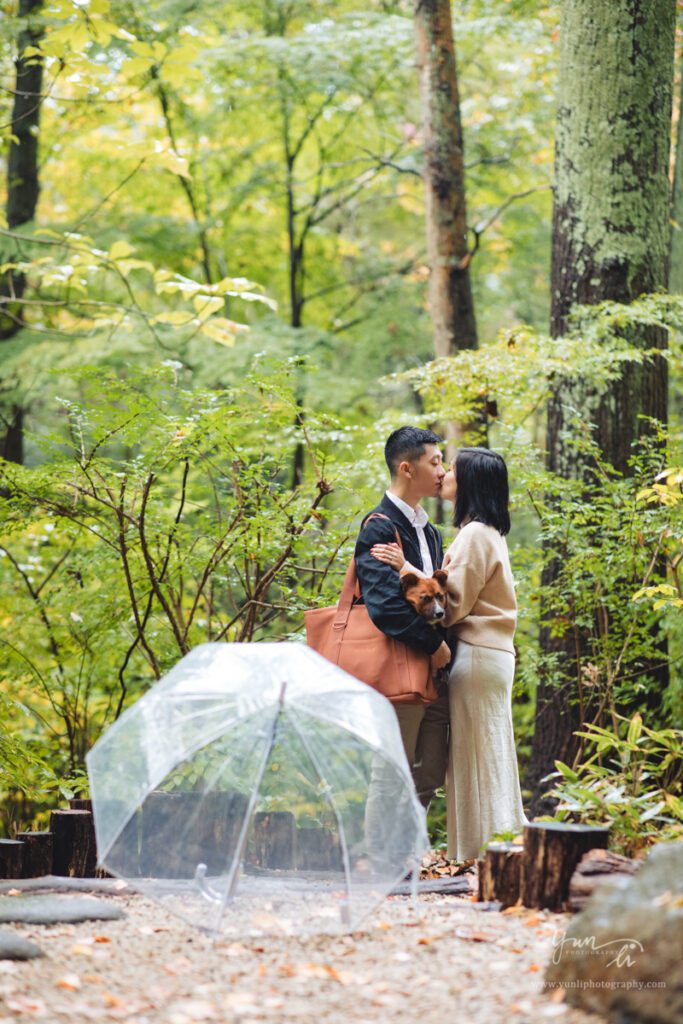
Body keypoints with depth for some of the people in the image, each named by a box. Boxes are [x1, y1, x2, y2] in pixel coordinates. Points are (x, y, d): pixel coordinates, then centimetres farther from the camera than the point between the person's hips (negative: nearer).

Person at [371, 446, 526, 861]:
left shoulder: (474, 535, -13)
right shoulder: (490, 533, 17)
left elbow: (452, 604, -15)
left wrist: (406, 568, -17)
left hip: (477, 655, -10)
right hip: (493, 652, 10)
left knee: (478, 757, -6)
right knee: (488, 761, 11)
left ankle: (482, 855, -3)